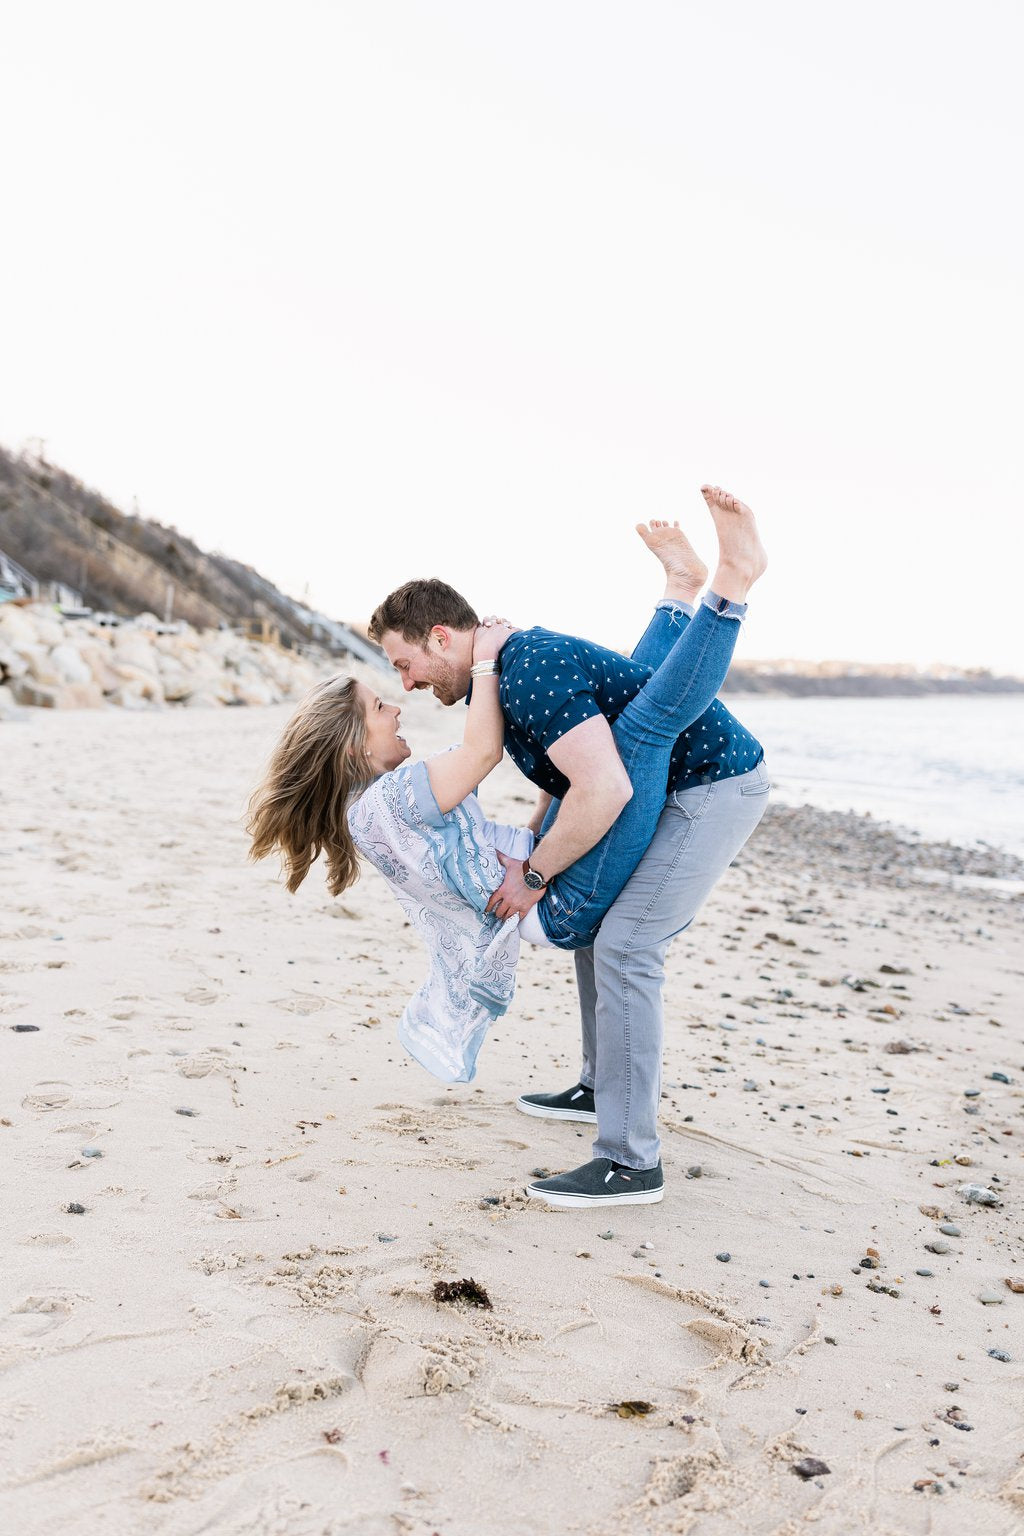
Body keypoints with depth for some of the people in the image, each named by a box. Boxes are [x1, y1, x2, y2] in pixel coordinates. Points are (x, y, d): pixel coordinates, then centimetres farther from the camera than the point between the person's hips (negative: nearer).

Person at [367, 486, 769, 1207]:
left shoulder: (527, 677, -25)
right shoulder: (513, 661, 8)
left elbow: (604, 790, -34)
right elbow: (568, 774, 21)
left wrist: (534, 875, -21)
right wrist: (525, 851, 13)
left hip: (716, 785, -11)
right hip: (677, 787, 11)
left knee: (624, 946, -17)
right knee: (593, 921, 19)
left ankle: (629, 1162, -12)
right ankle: (604, 1088, 33)